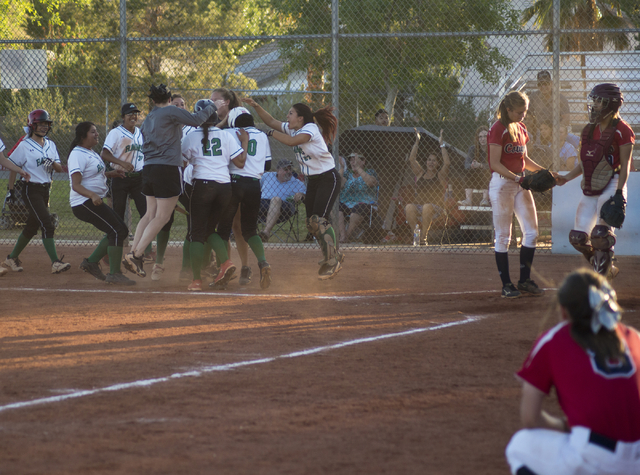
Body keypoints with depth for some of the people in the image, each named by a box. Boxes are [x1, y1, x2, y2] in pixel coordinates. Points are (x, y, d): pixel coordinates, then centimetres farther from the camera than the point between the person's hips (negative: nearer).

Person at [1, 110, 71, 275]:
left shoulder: (50, 145, 11)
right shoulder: (24, 145, -7)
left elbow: (60, 168, 5)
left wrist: (52, 163, -17)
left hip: (45, 189, 7)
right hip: (31, 189, -7)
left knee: (32, 227, 13)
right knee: (47, 225, -17)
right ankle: (55, 262, -22)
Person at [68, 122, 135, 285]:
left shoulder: (91, 153, 15)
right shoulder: (77, 155, -16)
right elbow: (76, 185, -25)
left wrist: (112, 173, 19)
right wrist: (92, 195, -40)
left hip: (94, 201, 10)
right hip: (84, 203, -10)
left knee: (121, 231, 11)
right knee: (116, 231, -16)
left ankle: (92, 262, 15)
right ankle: (114, 274, -12)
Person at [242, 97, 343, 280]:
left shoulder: (310, 129, -19)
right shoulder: (291, 128, 6)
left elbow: (292, 141, -34)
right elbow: (271, 121, 11)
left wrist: (272, 133, -22)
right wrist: (256, 106, -1)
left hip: (328, 179, -9)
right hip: (313, 180, 9)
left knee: (319, 219, -20)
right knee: (311, 222, 7)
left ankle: (332, 260, -16)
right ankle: (334, 255, 21)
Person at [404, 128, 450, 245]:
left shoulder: (440, 176, 8)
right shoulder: (420, 173, 19)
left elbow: (447, 163, -8)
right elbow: (412, 159, 13)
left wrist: (442, 144, -3)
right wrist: (417, 142, 10)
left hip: (436, 209, -3)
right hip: (418, 207, 3)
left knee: (427, 207, -37)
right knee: (409, 207, -30)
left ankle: (423, 237, -31)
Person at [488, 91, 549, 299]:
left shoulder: (521, 128, 13)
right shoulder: (498, 129, -12)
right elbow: (495, 164, -17)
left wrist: (543, 171, 9)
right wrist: (516, 178, -26)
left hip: (520, 183, 8)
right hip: (501, 182, -8)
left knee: (531, 231, 4)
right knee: (503, 236, -2)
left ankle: (525, 280, 14)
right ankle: (506, 284, 2)